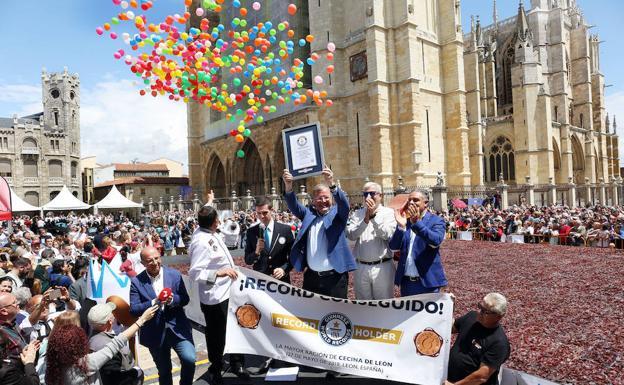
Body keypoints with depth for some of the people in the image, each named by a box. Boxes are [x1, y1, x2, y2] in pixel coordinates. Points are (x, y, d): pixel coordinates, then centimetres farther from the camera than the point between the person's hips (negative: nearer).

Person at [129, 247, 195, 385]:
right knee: (164, 371, 15)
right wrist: (153, 303, -25)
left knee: (189, 360, -16)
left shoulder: (175, 274, -2)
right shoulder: (136, 282, -5)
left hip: (177, 328, 0)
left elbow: (185, 299, -1)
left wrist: (172, 299, -22)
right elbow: (133, 309, -9)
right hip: (155, 333, 0)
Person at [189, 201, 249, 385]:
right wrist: (218, 273, -39)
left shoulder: (205, 231, 1)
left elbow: (206, 215, 24)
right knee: (217, 335, 9)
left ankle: (237, 363, 39)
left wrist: (209, 201, 38)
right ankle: (215, 370, 31)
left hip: (226, 292, 9)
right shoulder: (201, 241, -25)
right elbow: (195, 273, -29)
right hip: (214, 297, -9)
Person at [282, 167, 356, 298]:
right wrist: (288, 186, -27)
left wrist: (331, 184, -37)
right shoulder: (308, 214, 8)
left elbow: (344, 203, -18)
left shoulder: (337, 213, 1)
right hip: (311, 276, 3)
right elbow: (293, 205, -7)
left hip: (335, 277, -2)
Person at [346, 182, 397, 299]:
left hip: (382, 267, -2)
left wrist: (374, 215, -19)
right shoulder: (357, 214, 7)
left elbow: (387, 235, -14)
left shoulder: (388, 212, 0)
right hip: (361, 267, 3)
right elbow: (351, 235, -7)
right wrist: (366, 219, -20)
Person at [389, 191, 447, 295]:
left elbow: (436, 241, -22)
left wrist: (416, 222, -31)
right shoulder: (404, 221, 7)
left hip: (427, 282, -4)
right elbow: (393, 246, -4)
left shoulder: (436, 221, -3)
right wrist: (401, 226, -19)